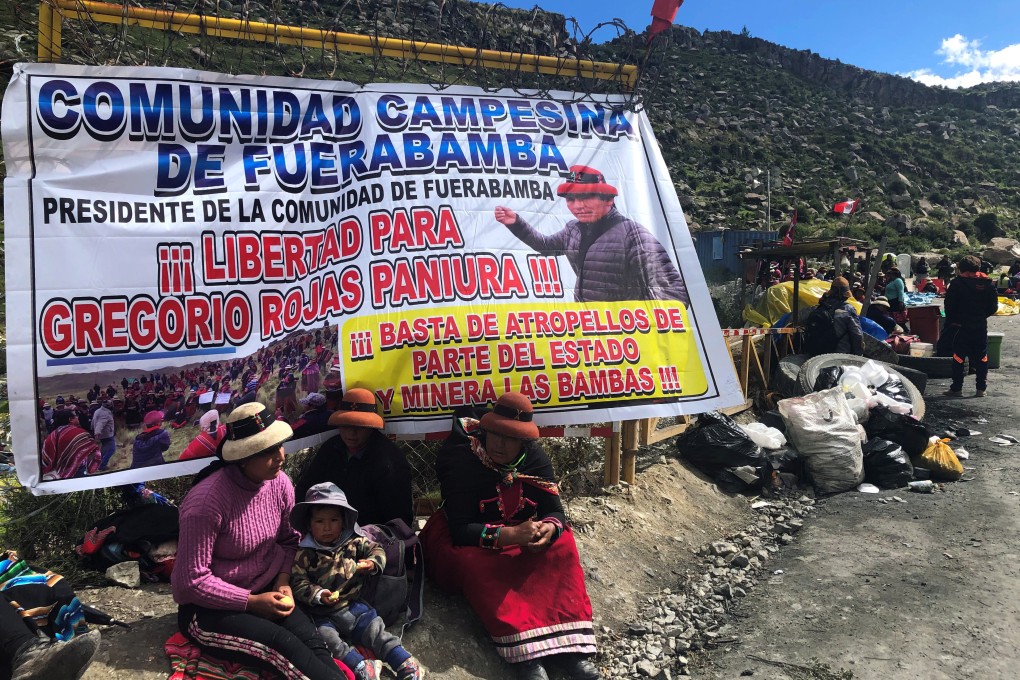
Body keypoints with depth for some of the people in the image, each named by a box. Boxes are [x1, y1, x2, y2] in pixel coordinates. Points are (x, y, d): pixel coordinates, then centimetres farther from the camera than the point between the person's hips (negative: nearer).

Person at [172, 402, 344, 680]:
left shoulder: (279, 483, -5)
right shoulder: (206, 501, -24)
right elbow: (193, 580, -19)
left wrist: (283, 580, -9)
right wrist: (252, 602, -20)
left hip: (265, 593, 5)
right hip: (208, 608, -5)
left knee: (311, 641, -23)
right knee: (285, 647, -30)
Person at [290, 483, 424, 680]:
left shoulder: (354, 543, 0)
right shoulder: (305, 554, -8)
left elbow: (376, 549, 9)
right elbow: (298, 584, -9)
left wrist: (372, 563, -14)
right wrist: (319, 595, -24)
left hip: (354, 606, 2)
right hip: (324, 615, -2)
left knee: (376, 632, -6)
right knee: (325, 637, -28)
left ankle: (406, 664, -3)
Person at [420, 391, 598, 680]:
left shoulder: (534, 457, -8)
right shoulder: (462, 459, -21)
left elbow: (554, 511, -9)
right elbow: (460, 529, -27)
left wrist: (549, 529, -34)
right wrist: (511, 534, -41)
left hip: (520, 533, 4)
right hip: (469, 541, -3)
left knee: (562, 546, -23)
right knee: (474, 564, -36)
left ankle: (568, 644, -29)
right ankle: (525, 652, -41)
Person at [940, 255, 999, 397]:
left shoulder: (957, 283, -9)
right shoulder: (988, 283, 4)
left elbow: (949, 306, -9)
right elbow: (993, 307, 7)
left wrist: (951, 321, 5)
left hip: (960, 326, -3)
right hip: (981, 326, 4)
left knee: (958, 358, 2)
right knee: (981, 357, 9)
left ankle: (956, 388, 3)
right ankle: (981, 388, 10)